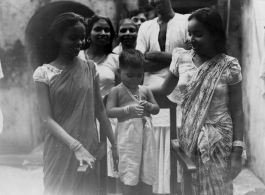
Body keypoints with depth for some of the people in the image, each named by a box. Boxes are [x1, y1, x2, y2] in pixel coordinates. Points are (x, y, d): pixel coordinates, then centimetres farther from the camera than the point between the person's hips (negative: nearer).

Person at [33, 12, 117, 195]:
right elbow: (47, 119, -12)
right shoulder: (44, 73, -6)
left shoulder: (89, 68, 2)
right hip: (60, 149, -2)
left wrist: (114, 143, 4)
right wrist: (75, 146, -23)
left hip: (89, 146, 2)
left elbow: (99, 109, 6)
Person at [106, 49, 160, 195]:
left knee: (147, 171, 11)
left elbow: (157, 109, 15)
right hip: (128, 133, -4)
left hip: (146, 132, 4)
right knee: (129, 173, 1)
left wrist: (149, 106, -7)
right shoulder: (116, 91, -1)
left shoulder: (145, 90, 11)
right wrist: (129, 109, -19)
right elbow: (109, 112, -8)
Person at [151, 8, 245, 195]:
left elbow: (237, 111, -8)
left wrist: (237, 150, -12)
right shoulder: (182, 58, 0)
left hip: (218, 140, -3)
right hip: (188, 138, 4)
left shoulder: (229, 66, -10)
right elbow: (164, 90, 14)